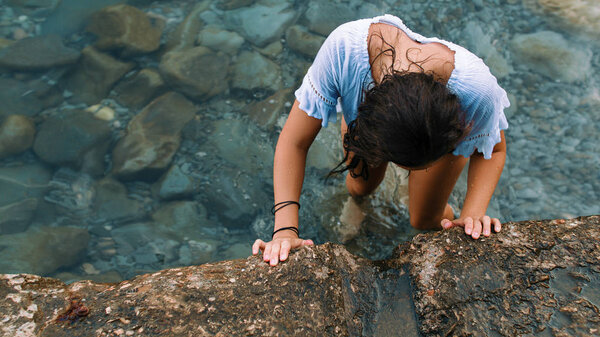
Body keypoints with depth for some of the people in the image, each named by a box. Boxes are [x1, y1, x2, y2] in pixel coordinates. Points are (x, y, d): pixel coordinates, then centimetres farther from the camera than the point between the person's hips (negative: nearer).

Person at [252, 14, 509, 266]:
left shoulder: (478, 89, -44)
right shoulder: (343, 48, -47)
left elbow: (494, 150, -20)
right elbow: (294, 142, -37)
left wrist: (473, 214, -36)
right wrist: (285, 230, -45)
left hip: (443, 132, 0)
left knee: (424, 222, 12)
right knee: (360, 188, 21)